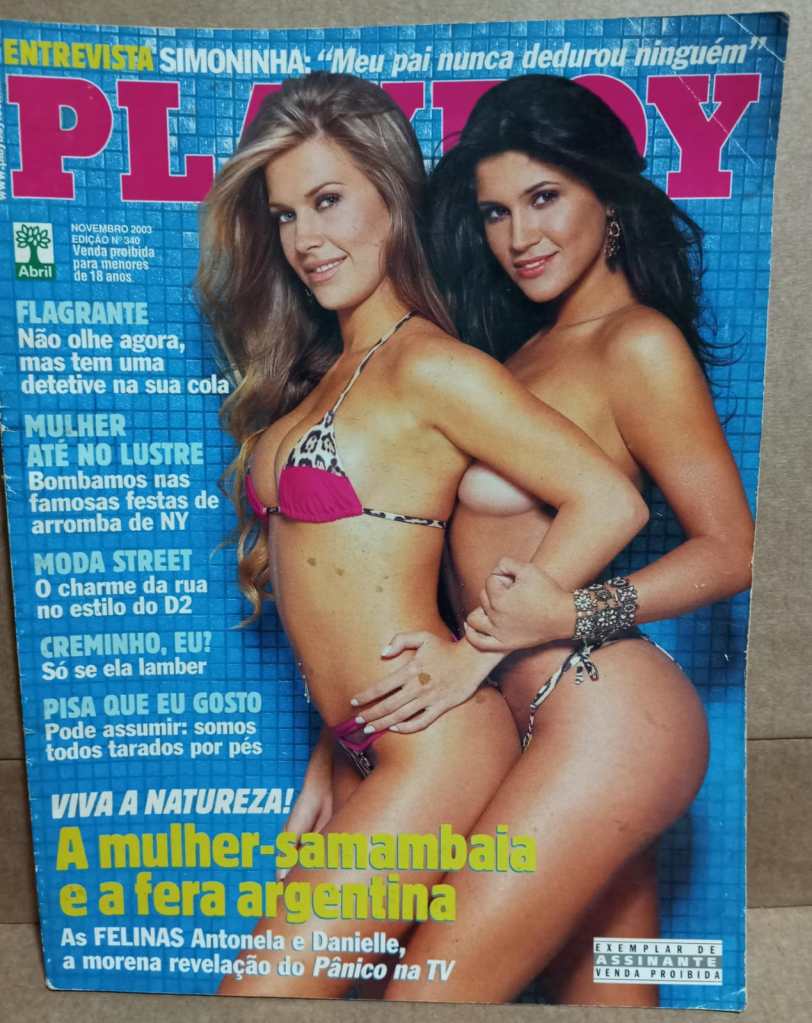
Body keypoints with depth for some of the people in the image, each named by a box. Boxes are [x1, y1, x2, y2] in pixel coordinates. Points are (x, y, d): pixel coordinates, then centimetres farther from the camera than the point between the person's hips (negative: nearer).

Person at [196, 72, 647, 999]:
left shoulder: (427, 367, -13)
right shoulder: (316, 374, 11)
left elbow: (610, 503, -17)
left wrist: (473, 657, -12)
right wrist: (330, 760, 13)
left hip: (433, 749, -7)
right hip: (364, 757, 7)